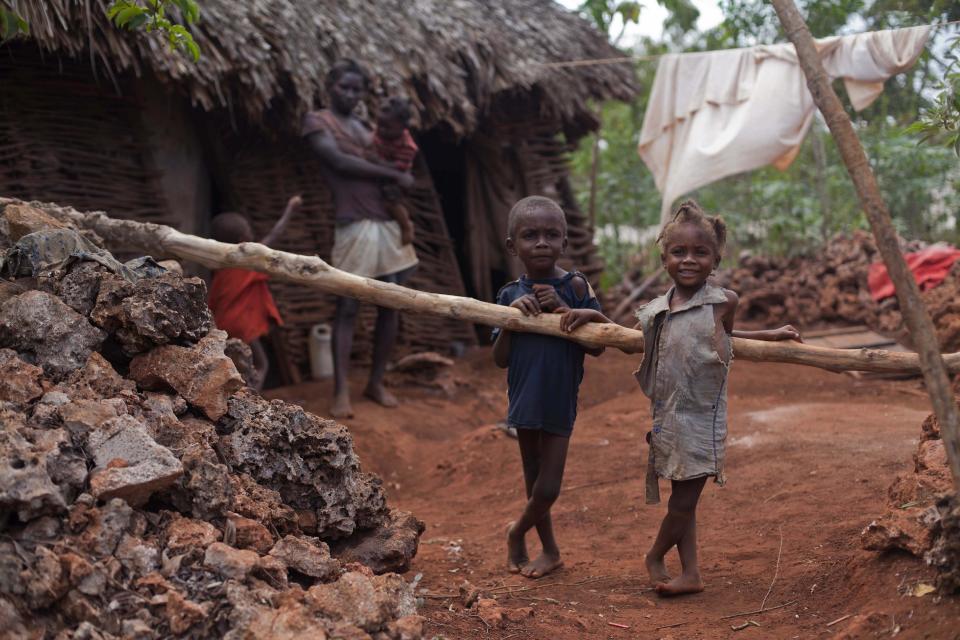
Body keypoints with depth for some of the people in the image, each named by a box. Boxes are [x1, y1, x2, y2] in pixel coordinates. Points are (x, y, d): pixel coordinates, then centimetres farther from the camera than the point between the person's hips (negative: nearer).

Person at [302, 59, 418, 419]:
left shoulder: (364, 128, 21)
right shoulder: (317, 121, 2)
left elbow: (391, 163, 19)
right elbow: (339, 161, -11)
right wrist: (394, 175, -7)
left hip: (390, 222, 7)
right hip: (355, 226, -7)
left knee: (390, 305, 6)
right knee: (347, 307, -8)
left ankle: (376, 382, 16)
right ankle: (341, 392, -7)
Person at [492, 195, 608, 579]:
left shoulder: (574, 287, -8)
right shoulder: (510, 295, -1)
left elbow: (596, 347, -9)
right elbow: (500, 360, -1)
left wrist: (564, 309, -21)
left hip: (560, 402, -3)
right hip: (525, 400, 3)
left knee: (548, 488, -1)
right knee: (535, 483, 15)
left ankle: (518, 532, 28)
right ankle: (549, 551, 33)